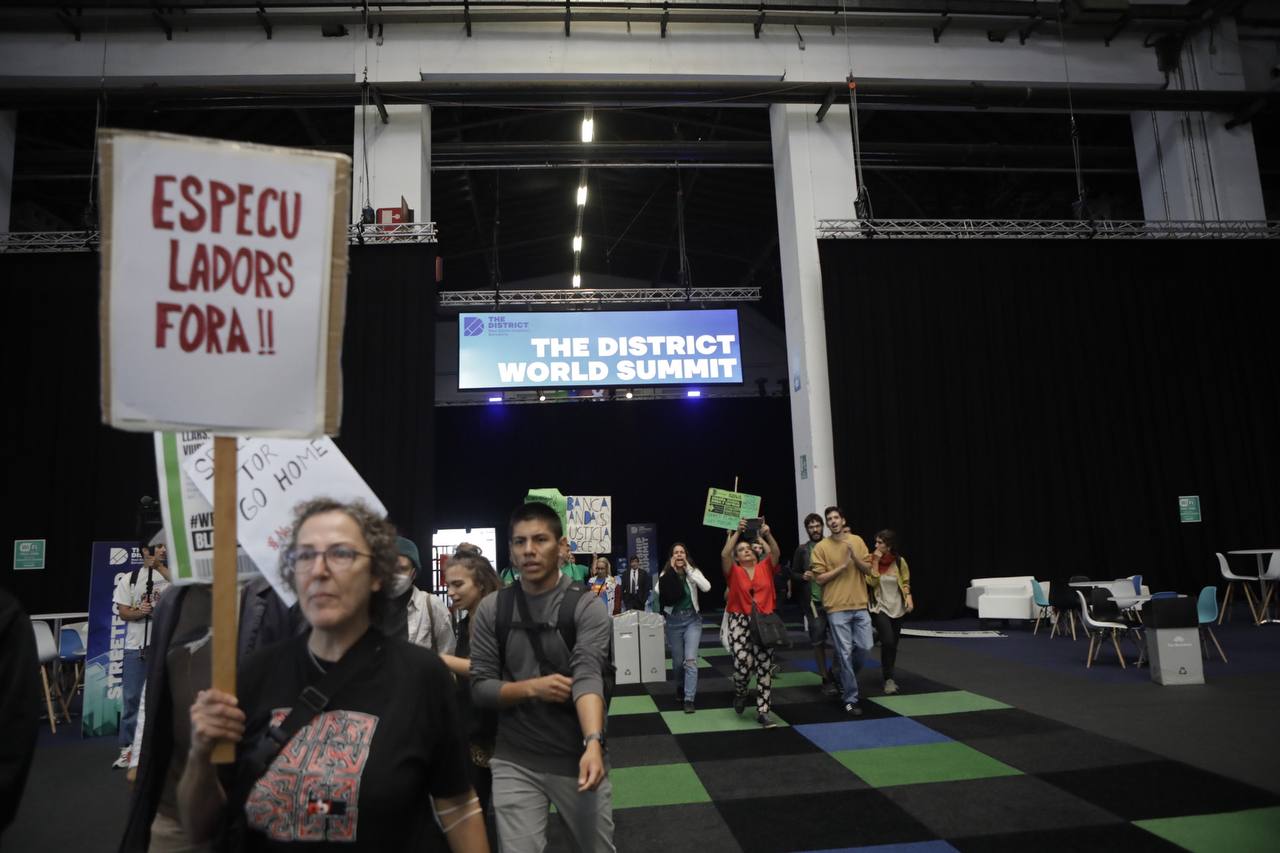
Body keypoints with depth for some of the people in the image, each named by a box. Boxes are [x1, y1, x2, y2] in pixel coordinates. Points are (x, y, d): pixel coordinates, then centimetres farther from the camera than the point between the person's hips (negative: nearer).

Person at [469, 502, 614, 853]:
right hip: (514, 761, 2)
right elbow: (480, 687, -2)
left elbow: (588, 676, -24)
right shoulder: (491, 609, -2)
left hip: (576, 756, -1)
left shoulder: (586, 606, -12)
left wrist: (593, 743, -39)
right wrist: (531, 687, -19)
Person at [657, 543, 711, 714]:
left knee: (691, 659, -13)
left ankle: (689, 699, -10)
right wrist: (672, 571, -18)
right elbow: (659, 591, -22)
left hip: (692, 619, -1)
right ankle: (680, 688, 39)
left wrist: (688, 570, -19)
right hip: (674, 620, 1)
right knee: (677, 661, 12)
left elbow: (706, 587, -21)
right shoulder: (665, 574, -2)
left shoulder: (693, 572, -3)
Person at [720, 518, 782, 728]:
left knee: (765, 667, 0)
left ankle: (762, 711, 10)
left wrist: (768, 534, -23)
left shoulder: (765, 568, 9)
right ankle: (740, 693, 21)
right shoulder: (734, 571, 4)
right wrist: (737, 532, -20)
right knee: (743, 662, -13)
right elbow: (724, 554, -14)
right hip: (740, 622, -2)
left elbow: (776, 553, -7)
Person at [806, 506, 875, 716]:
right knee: (845, 653, -2)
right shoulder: (821, 547, -4)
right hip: (837, 608, -3)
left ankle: (846, 678, 34)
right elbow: (820, 579, -8)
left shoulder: (857, 541, 6)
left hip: (860, 605, 4)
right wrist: (843, 565, -14)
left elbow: (868, 569, 4)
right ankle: (850, 699, 8)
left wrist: (854, 556, -13)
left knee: (864, 648, 6)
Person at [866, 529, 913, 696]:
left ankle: (889, 676, 30)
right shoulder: (871, 560, -8)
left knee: (893, 644, 11)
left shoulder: (900, 561, -4)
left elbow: (905, 583, 6)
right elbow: (872, 582, -17)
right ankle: (889, 679, -7)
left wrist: (909, 598, -9)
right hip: (880, 607, -3)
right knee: (888, 641, -18)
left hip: (897, 608, 3)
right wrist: (875, 562, -21)